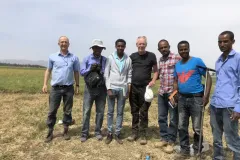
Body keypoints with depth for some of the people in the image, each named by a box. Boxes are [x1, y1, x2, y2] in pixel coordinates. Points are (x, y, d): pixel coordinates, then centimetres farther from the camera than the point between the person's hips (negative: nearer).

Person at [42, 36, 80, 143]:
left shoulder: (74, 58, 4)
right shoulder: (52, 57, 4)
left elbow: (76, 72, 8)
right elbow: (48, 71, 10)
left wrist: (77, 85, 5)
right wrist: (45, 84, 2)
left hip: (69, 88, 0)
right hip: (55, 88, 0)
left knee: (67, 111, 9)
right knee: (52, 111, 5)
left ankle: (66, 131, 24)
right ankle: (50, 132, 19)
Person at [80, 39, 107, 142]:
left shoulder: (105, 60, 4)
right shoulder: (87, 59, 2)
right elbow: (82, 72, -5)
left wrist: (100, 70, -18)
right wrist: (90, 69, -21)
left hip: (101, 88, 1)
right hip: (89, 88, -1)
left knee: (100, 111, 9)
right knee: (86, 111, 2)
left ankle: (98, 132, 23)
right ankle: (84, 133, 14)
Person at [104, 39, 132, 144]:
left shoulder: (128, 59, 5)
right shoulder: (110, 58, 1)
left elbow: (129, 75, 7)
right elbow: (106, 74, 0)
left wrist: (128, 89, -1)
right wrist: (109, 88, -7)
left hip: (122, 89, 1)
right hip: (112, 88, -1)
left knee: (120, 112, 8)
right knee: (110, 112, 6)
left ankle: (117, 133, 19)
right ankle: (110, 133, 18)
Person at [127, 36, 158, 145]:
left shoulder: (151, 56, 0)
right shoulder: (132, 56, 7)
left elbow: (155, 71, 6)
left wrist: (153, 81, -11)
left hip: (145, 88, -3)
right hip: (133, 87, 3)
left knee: (143, 113, 3)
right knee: (134, 112, 11)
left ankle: (143, 135, 14)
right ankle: (134, 133, 22)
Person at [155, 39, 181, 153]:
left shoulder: (177, 58, -6)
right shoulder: (160, 60, 12)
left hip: (173, 92, -6)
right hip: (162, 92, 6)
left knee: (173, 119, 5)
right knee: (161, 117, 12)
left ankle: (171, 141, 18)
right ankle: (164, 138, 26)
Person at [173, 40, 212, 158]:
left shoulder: (197, 61, -7)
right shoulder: (177, 65, 9)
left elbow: (208, 77, -7)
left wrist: (206, 95, -16)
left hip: (196, 98, -5)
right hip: (182, 98, 5)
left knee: (197, 128, 5)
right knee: (182, 126, 11)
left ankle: (197, 152, 23)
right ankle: (184, 150, 26)